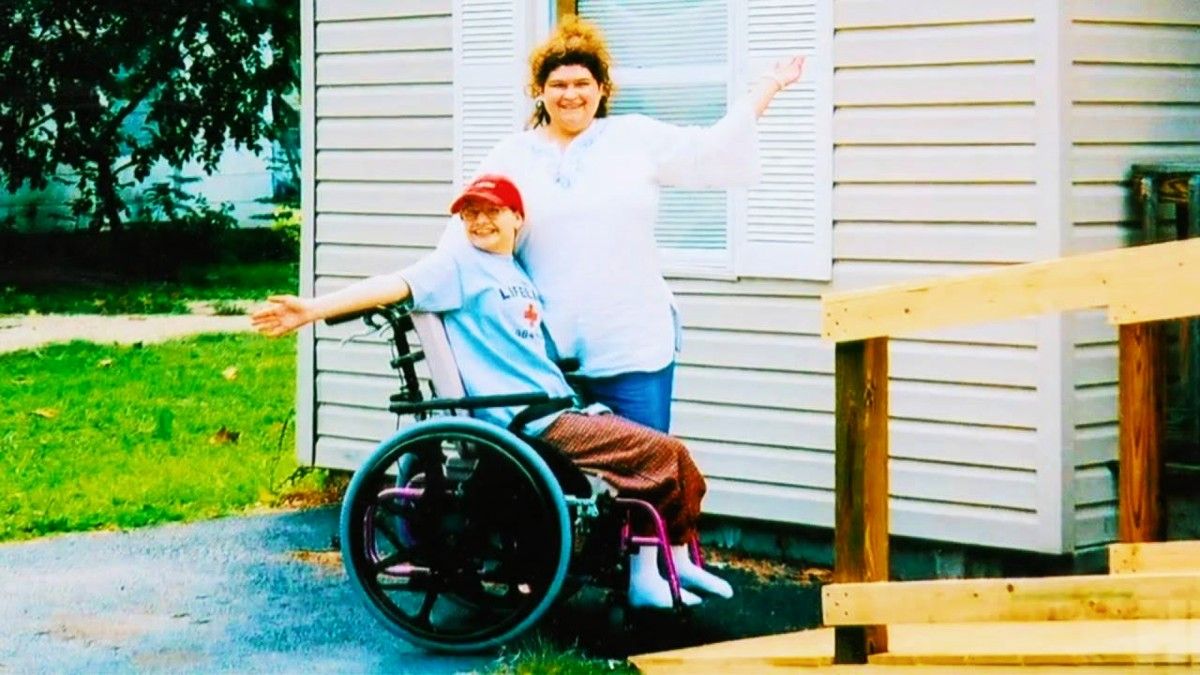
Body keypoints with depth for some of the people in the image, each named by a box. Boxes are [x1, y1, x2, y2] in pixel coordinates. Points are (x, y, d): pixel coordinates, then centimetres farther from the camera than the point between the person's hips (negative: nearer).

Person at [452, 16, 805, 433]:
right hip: (547, 354, 0)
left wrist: (770, 84, 10)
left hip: (633, 348, 0)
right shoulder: (511, 157, 9)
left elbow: (716, 148, 9)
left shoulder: (637, 138, 9)